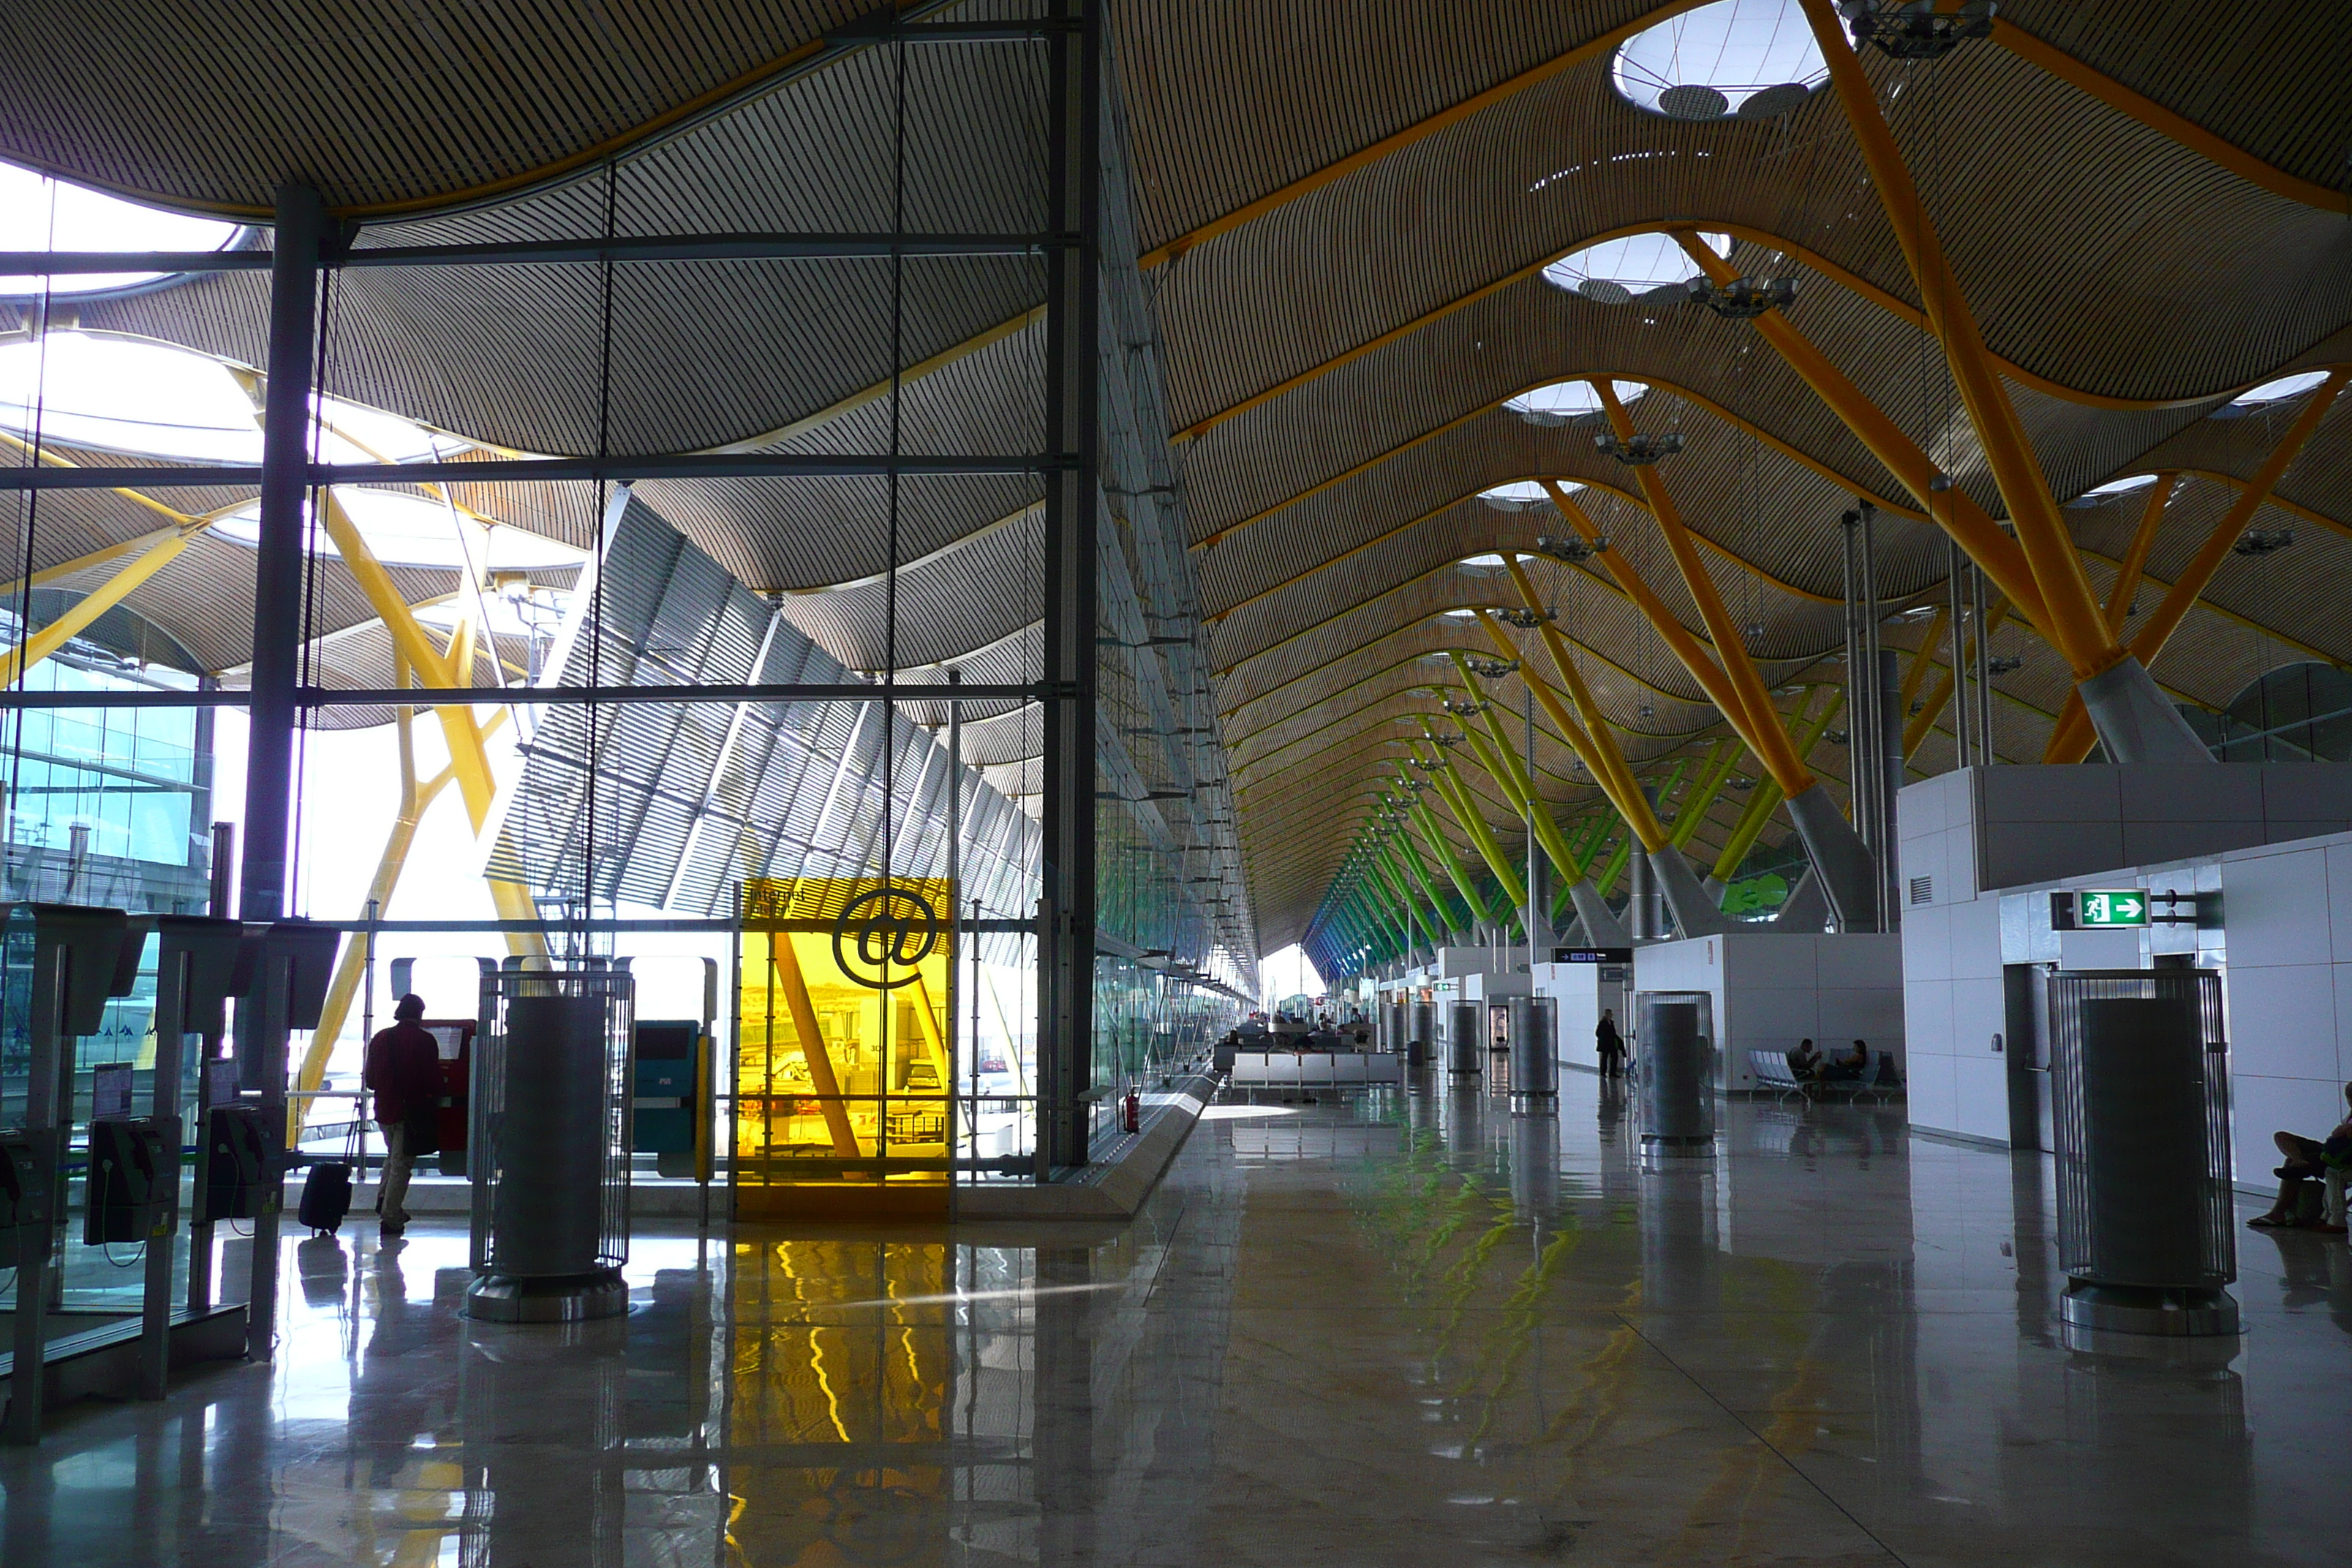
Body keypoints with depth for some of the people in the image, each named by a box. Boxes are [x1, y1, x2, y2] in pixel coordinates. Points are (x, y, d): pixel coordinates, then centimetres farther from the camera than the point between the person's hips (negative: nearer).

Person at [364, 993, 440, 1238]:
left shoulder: (381, 1038, 5)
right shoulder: (425, 1040, -10)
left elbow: (369, 1078, 9)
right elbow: (433, 1078, -10)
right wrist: (435, 1095, 10)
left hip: (384, 1109, 5)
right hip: (412, 1110, -5)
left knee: (393, 1155, 26)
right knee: (402, 1163, 0)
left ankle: (384, 1201, 14)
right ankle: (391, 1217, 1)